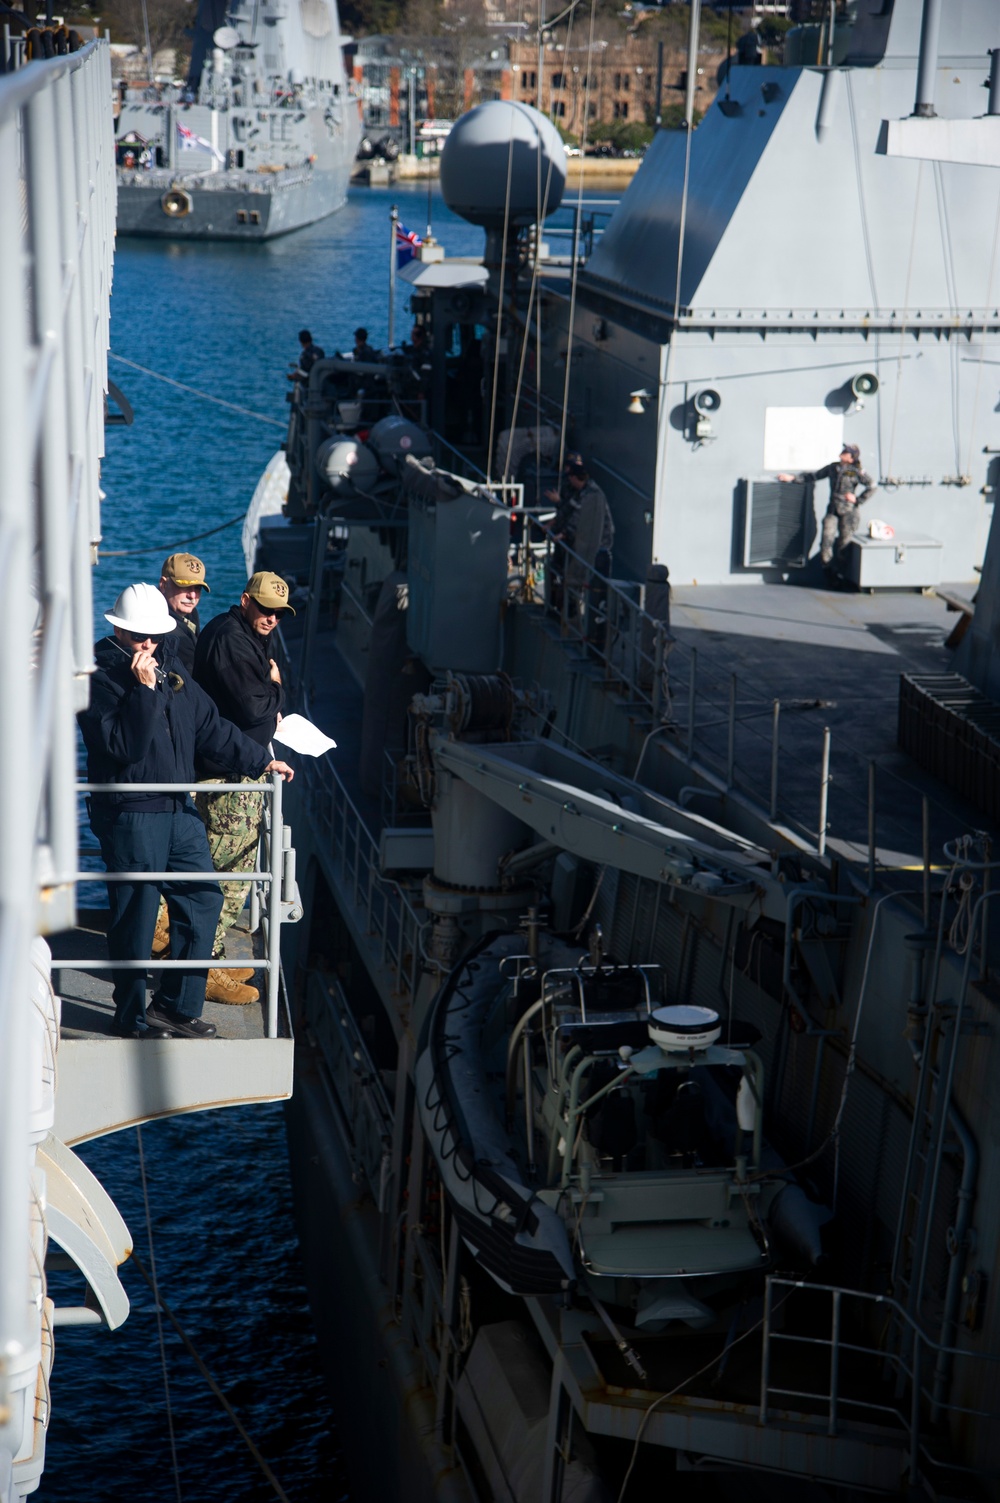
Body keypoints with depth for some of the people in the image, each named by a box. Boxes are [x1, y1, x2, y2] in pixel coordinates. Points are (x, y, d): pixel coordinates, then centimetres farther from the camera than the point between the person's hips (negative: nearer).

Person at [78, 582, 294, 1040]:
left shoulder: (172, 675, 12)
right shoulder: (99, 679, -10)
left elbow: (212, 730, 20)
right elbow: (123, 744, -21)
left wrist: (259, 760, 18)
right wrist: (143, 689, -25)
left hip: (179, 812, 8)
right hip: (129, 815, -8)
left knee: (204, 900, 8)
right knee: (135, 917, -1)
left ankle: (175, 1006, 19)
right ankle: (132, 1016, 12)